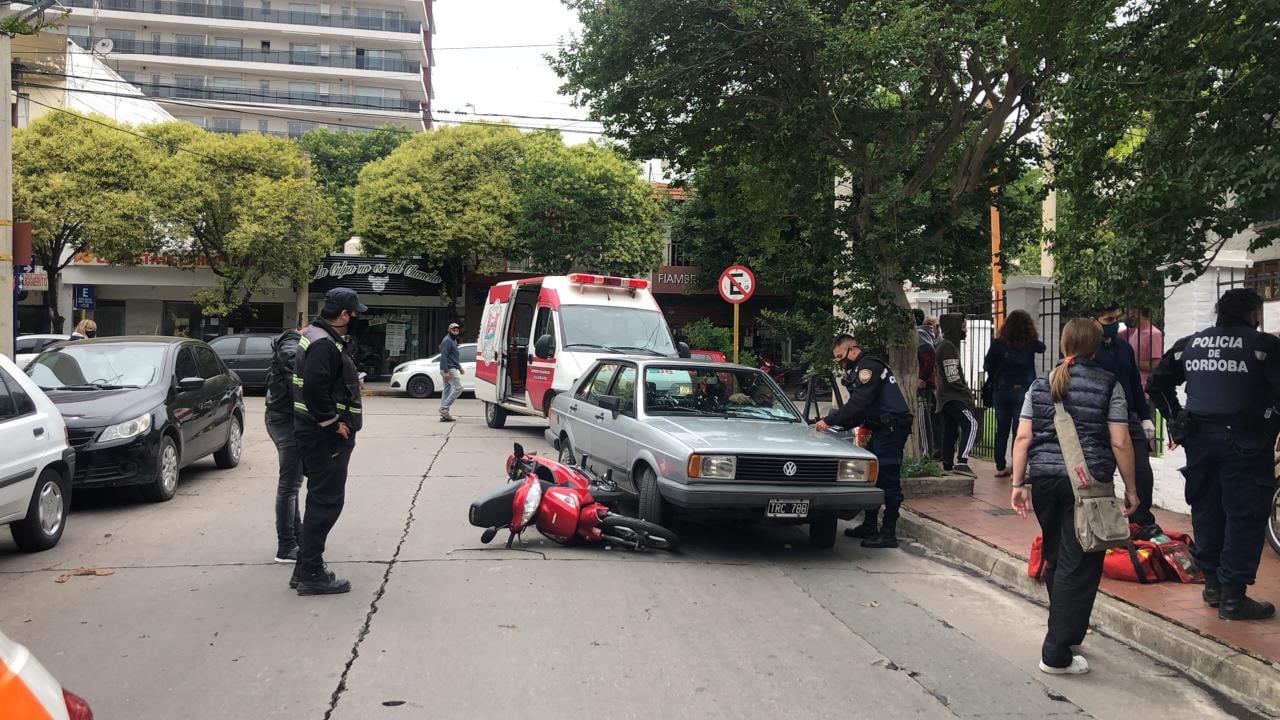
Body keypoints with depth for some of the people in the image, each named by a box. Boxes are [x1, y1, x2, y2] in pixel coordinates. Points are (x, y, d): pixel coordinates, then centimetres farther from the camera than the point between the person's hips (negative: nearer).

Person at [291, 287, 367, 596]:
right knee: (326, 501, -6)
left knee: (320, 500, 17)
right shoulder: (324, 345, -18)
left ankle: (306, 568, 24)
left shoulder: (318, 337, 16)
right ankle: (311, 574, 0)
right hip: (325, 436, -11)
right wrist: (333, 422, -20)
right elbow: (315, 390, -28)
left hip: (322, 434, 11)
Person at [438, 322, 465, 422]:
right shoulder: (447, 341, -12)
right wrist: (445, 371, -24)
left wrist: (459, 367, 25)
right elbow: (443, 356, -19)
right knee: (458, 387, -12)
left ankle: (444, 414, 9)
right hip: (449, 369, -10)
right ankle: (444, 408, -13)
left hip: (453, 368, 10)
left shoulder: (453, 340, 20)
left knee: (447, 389, 9)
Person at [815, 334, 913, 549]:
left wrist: (829, 420, -17)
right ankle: (869, 527, 21)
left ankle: (888, 534, -7)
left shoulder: (869, 366, -12)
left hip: (892, 428, -11)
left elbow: (858, 404, -22)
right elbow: (858, 408, 20)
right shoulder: (861, 369, 21)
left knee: (888, 481, -9)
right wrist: (832, 423, 9)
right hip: (883, 429, 11)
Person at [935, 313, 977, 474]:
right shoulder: (948, 347, -14)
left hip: (945, 397, 11)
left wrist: (965, 390, 19)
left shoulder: (942, 345, 19)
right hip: (954, 397, -11)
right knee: (971, 423, -17)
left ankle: (948, 465, 15)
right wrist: (967, 391, -8)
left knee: (950, 430, 12)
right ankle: (962, 462, -25)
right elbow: (952, 378, -20)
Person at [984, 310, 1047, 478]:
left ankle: (1000, 467, 17)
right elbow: (1042, 348, 16)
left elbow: (987, 366, -2)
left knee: (1002, 430, 12)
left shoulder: (998, 343, -5)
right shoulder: (1031, 344, -5)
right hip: (1023, 390, -2)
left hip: (1000, 390, 2)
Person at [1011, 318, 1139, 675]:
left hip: (1044, 477, 4)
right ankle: (1056, 654, -1)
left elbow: (1023, 437, 4)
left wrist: (1019, 483, 8)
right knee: (1079, 566, 0)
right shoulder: (1108, 385, -1)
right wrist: (1130, 488, 2)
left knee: (1054, 559, 18)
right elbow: (1120, 442, -6)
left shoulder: (1040, 385, 8)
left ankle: (1064, 631, 33)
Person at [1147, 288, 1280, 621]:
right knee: (1244, 516, 1)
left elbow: (1157, 384, 15)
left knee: (1206, 510, 14)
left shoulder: (1189, 344, 10)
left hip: (1199, 439, 6)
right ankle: (1233, 596, 3)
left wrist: (1175, 419, 18)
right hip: (1244, 441, -5)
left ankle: (1212, 584, 25)